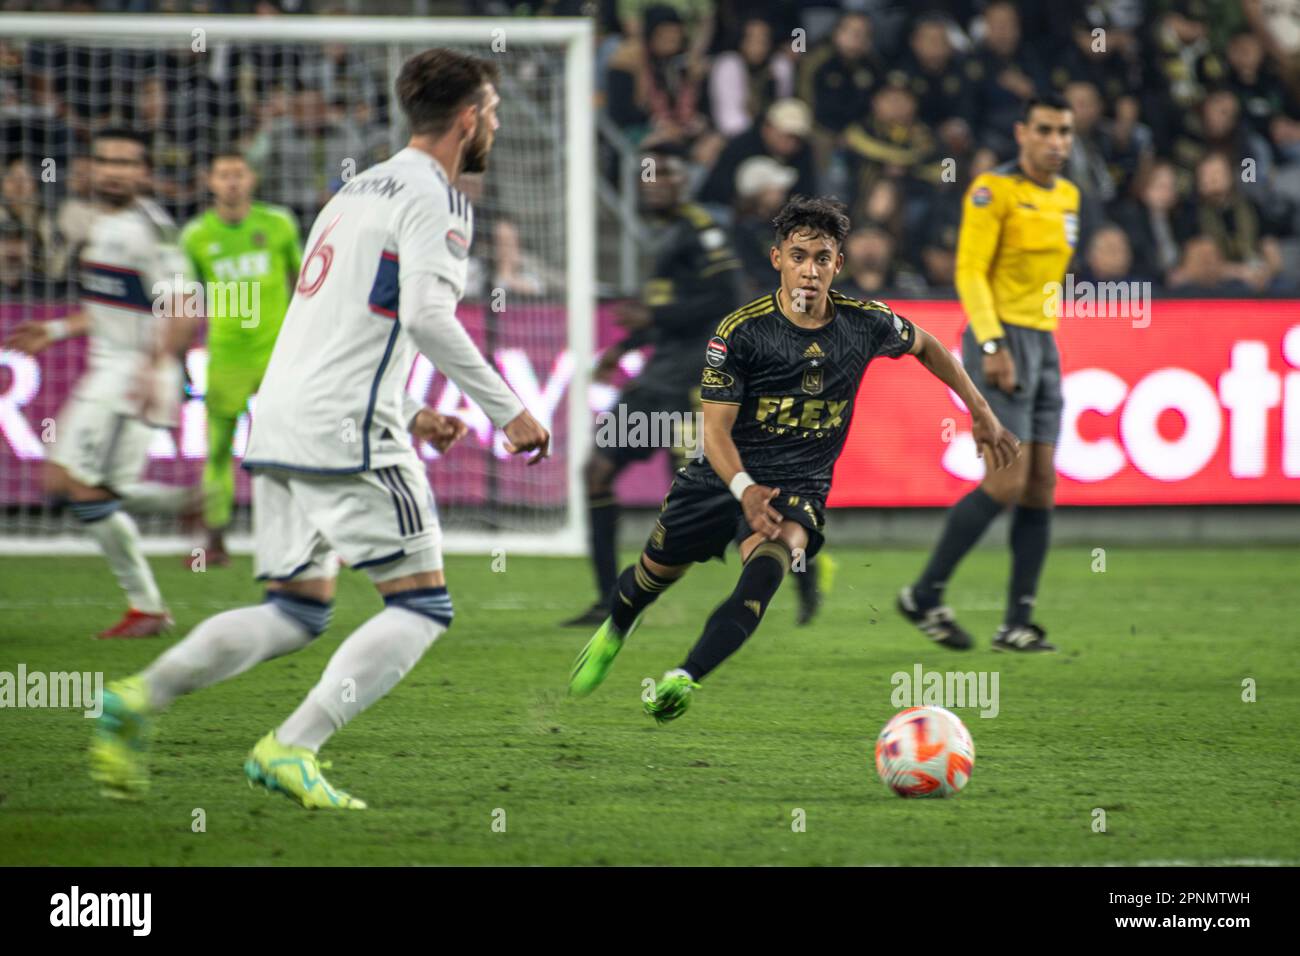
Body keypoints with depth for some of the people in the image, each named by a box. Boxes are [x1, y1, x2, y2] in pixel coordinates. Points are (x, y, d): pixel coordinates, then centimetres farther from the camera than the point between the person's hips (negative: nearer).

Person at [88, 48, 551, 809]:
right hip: (347, 433, -9)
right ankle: (291, 748, -14)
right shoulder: (435, 199, -5)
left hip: (280, 423, 9)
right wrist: (508, 411, -14)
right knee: (423, 605, -3)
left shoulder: (359, 191, 23)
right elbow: (426, 315, -20)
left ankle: (141, 696, -5)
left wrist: (408, 415, 27)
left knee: (298, 611, 13)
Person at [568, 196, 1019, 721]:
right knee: (657, 570, 15)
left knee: (769, 561, -32)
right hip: (725, 475, 0)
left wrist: (982, 413, 16)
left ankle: (685, 679, -41)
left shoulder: (865, 323, -7)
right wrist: (744, 489, -36)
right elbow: (716, 429, -17)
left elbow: (924, 344, 16)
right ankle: (614, 632, 52)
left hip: (799, 486, 0)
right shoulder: (739, 332, -15)